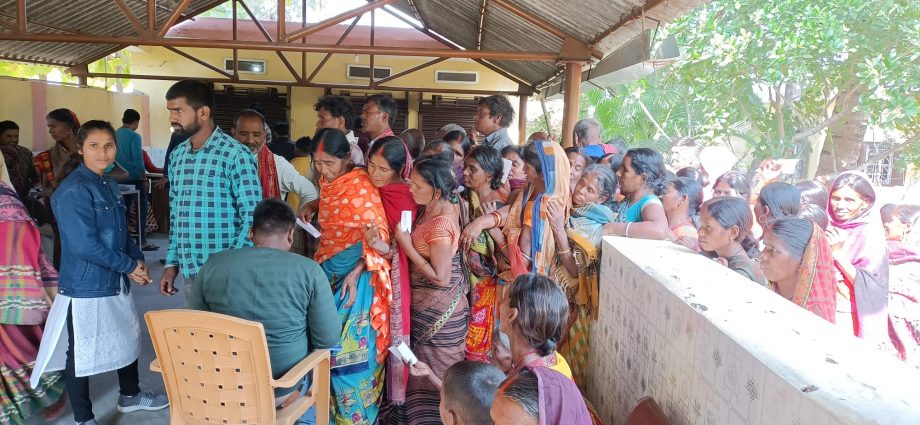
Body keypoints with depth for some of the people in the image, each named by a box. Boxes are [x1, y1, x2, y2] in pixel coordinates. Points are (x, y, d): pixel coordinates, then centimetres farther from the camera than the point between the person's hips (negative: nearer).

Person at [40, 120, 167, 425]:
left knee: (128, 339, 22)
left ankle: (130, 395, 43)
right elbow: (84, 244, -26)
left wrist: (138, 260, 2)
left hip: (116, 282, 9)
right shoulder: (73, 191, -19)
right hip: (85, 287, -9)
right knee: (81, 354, 6)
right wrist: (129, 266, -17)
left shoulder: (110, 186, 8)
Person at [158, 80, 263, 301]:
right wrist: (172, 262, 12)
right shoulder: (177, 156, 9)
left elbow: (251, 218, -13)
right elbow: (176, 214, 17)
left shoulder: (236, 155, -12)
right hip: (189, 272, 6)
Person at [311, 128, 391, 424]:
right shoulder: (326, 182, 7)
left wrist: (355, 275, -22)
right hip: (328, 271, 7)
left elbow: (379, 234, -17)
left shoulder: (361, 185, -16)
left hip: (357, 273, -7)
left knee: (349, 344, -4)